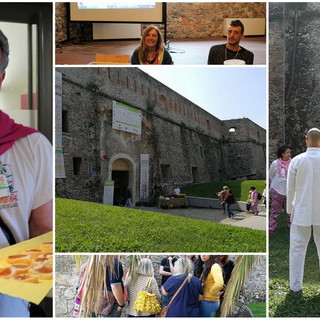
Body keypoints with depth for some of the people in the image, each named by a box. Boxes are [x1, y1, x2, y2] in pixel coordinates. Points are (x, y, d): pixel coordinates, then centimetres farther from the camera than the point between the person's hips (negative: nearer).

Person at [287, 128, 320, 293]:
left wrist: (290, 211, 8)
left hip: (302, 212, -1)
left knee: (297, 248, 8)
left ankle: (296, 285, 11)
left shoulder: (296, 161, -8)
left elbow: (290, 189, -4)